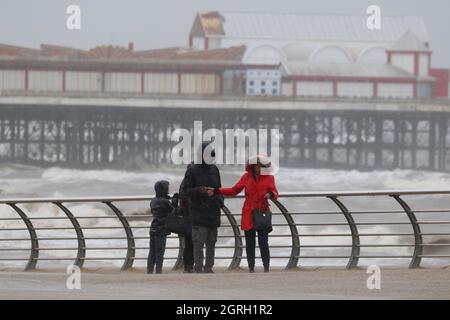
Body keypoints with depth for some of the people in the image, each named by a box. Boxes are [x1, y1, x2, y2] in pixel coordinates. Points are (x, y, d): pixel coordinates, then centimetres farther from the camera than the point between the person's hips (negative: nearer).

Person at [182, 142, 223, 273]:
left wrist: (219, 201, 2)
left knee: (211, 242, 8)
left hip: (213, 212, 6)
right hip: (198, 213, -6)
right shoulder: (192, 170, -3)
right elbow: (186, 190, -4)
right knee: (198, 243, -8)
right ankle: (198, 269, -8)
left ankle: (208, 268, 15)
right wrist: (199, 190, -21)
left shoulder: (214, 169, 13)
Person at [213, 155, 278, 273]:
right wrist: (217, 191, 0)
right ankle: (251, 269, 11)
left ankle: (266, 268, 0)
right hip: (248, 214, 2)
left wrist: (271, 194, -18)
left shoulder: (269, 177, 3)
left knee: (263, 243, -6)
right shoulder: (246, 177, 7)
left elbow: (275, 193, 6)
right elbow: (234, 190, 10)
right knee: (250, 244, 5)